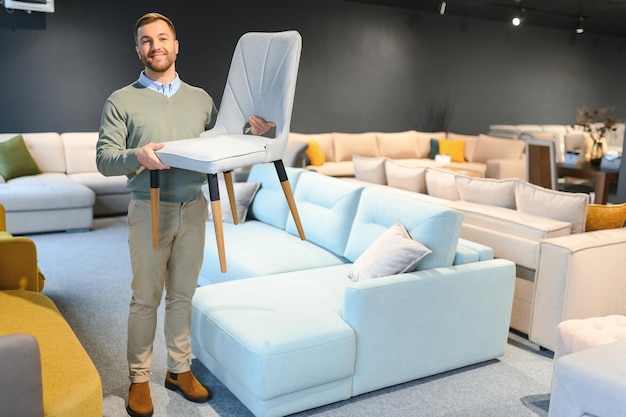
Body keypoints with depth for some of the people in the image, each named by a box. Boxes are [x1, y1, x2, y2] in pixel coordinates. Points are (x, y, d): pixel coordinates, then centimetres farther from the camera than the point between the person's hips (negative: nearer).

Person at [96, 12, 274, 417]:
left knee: (183, 295, 12)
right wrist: (137, 156, -27)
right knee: (145, 299, 4)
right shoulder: (122, 101, -1)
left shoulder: (201, 98, 10)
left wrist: (249, 131, -2)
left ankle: (180, 369, 27)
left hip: (193, 208, 3)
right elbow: (104, 160, -6)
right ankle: (139, 379, 19)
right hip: (150, 209, -3)